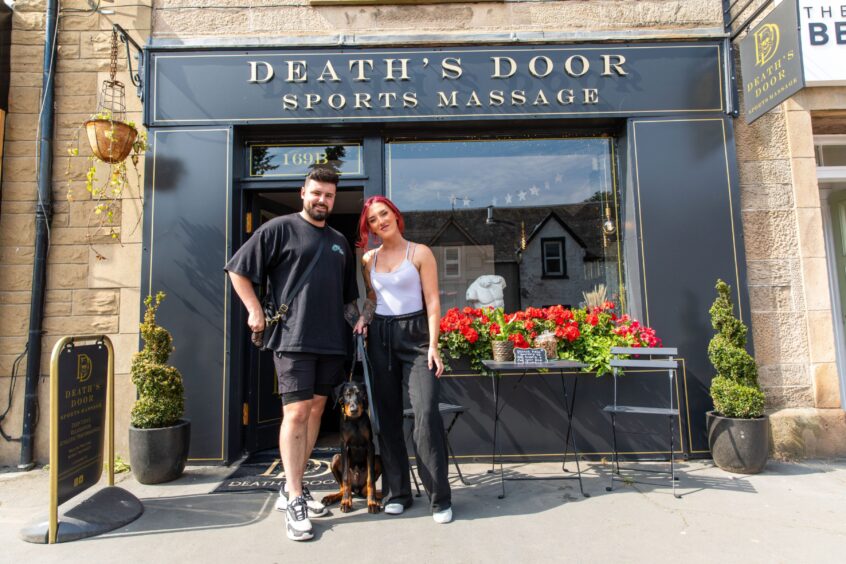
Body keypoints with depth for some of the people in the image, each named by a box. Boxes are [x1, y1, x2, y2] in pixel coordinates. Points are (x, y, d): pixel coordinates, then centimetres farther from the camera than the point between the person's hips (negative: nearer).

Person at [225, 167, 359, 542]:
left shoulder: (339, 242, 18)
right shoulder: (280, 228, 1)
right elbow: (238, 269, 0)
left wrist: (357, 319, 9)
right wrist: (255, 311, -6)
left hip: (332, 341, 6)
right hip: (292, 338, -6)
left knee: (316, 411, 10)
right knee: (296, 413, -8)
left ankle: (293, 488, 25)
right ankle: (294, 501, 3)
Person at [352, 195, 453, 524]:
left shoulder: (419, 253, -1)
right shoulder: (369, 259, 11)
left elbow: (432, 301, -4)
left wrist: (433, 345, -12)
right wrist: (364, 318, 4)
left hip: (414, 334, -4)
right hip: (380, 336, 4)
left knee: (426, 412, -13)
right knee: (387, 415, 6)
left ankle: (440, 498, -2)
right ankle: (396, 493, 18)